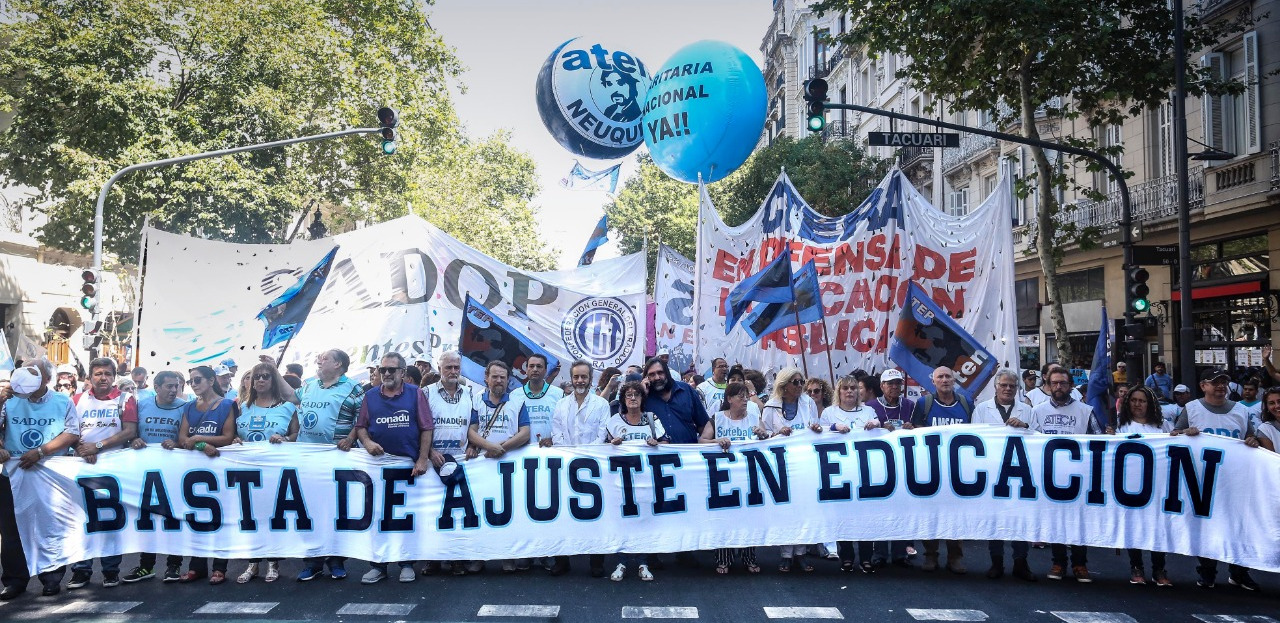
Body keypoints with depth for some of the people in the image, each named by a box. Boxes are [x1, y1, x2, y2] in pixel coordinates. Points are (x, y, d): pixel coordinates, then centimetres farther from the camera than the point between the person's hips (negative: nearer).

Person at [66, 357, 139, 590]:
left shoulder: (126, 400, 3)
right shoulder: (77, 400, 10)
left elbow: (130, 431, -7)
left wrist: (98, 446, -14)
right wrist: (82, 449, -15)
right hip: (83, 465, 2)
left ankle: (111, 571, 10)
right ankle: (81, 571, 10)